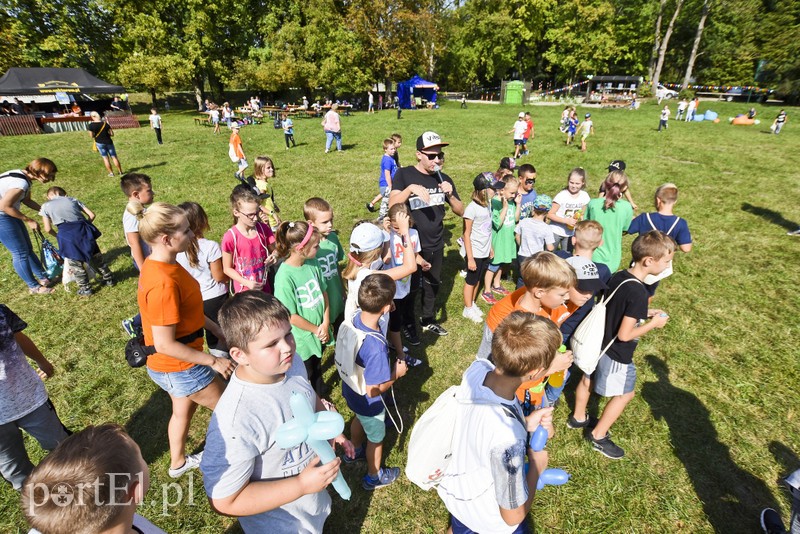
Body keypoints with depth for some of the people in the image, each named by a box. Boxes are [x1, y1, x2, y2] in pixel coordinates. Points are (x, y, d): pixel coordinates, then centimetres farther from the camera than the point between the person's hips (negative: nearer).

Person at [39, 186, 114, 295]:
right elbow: (91, 215, 16)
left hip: (67, 233, -3)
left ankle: (85, 289, 17)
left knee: (75, 263, 11)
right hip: (83, 228, 3)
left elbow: (48, 229, 13)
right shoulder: (72, 199, 23)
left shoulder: (45, 206, 17)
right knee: (96, 256, 20)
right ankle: (109, 279, 29)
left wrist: (57, 236, 31)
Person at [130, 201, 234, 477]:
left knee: (183, 410, 30)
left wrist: (218, 330, 11)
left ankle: (178, 462, 53)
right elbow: (165, 345, -28)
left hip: (172, 365, 9)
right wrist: (213, 361, -20)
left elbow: (187, 307, 8)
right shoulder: (163, 283, -33)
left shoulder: (159, 264, -4)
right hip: (181, 367, -9)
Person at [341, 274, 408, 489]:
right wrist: (397, 373, -18)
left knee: (359, 420, 36)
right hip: (368, 403, -7)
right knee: (375, 437, 24)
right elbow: (373, 391, -32)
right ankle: (374, 477, 52)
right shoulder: (376, 347, -44)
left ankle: (354, 451, 66)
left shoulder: (355, 317, -22)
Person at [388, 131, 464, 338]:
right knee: (409, 287, 12)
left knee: (432, 284, 21)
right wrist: (410, 188, -40)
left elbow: (460, 211, 2)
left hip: (436, 245, 5)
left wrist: (450, 194, -17)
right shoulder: (404, 175, -12)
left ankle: (428, 320, 44)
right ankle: (407, 324, 35)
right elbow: (392, 205, -25)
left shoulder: (444, 179, 0)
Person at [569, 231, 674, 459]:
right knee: (624, 394, 14)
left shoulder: (618, 276, -5)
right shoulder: (638, 293, -30)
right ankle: (598, 436, 27)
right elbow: (625, 335, -27)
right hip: (616, 354, -8)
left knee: (588, 379, 24)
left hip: (599, 344, 8)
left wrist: (644, 313, 6)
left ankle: (578, 418, 47)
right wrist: (653, 323, -15)